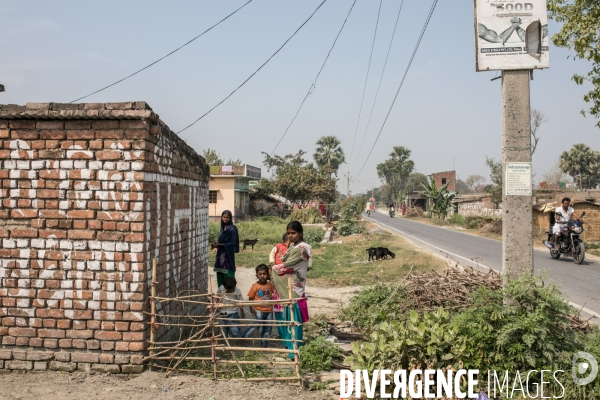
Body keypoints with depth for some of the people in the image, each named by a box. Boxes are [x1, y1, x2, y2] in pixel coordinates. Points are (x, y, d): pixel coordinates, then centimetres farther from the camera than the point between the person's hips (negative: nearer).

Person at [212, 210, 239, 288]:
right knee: (220, 276, 9)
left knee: (228, 276, -8)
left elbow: (233, 243, -15)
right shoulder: (222, 228, 13)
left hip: (228, 255, -8)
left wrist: (220, 244, -19)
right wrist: (216, 244, 0)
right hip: (220, 255, 8)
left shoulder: (232, 229, -10)